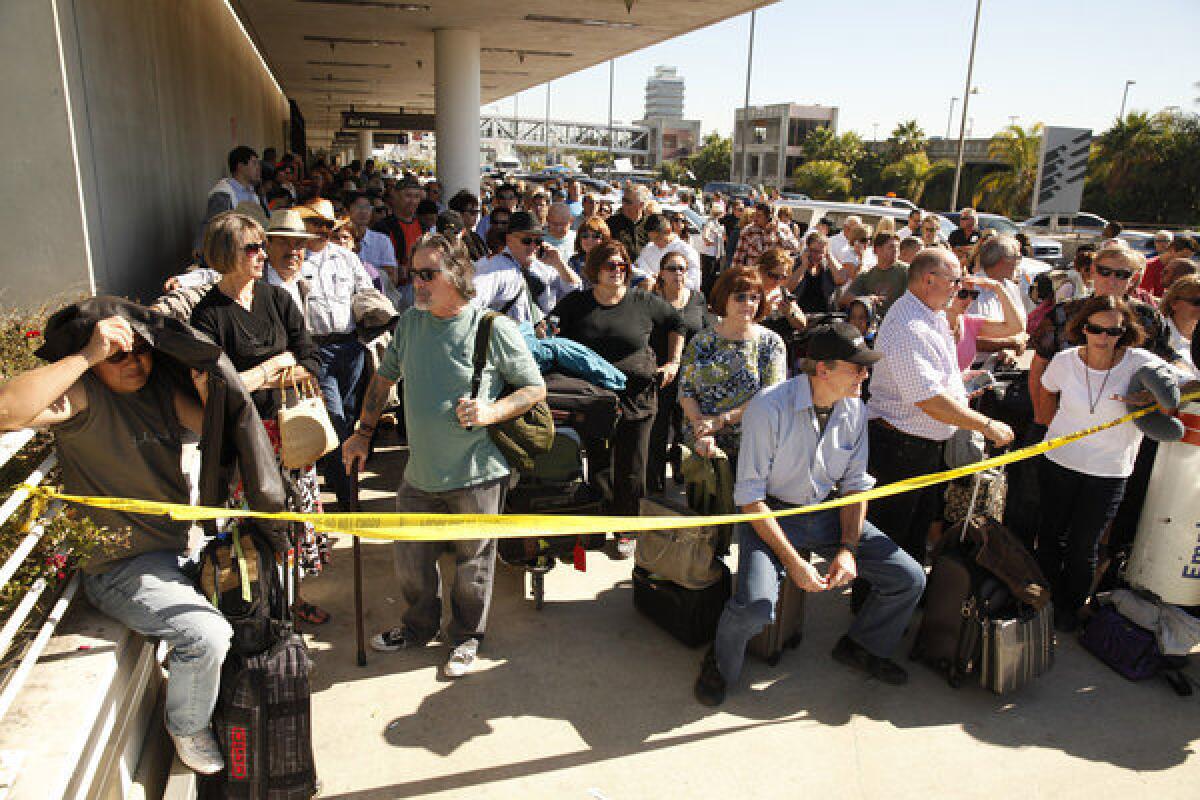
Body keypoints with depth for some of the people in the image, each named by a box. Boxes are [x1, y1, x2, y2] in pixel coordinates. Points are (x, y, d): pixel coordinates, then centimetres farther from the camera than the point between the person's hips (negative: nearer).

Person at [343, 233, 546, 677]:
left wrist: (491, 413, -20)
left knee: (472, 565, 12)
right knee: (409, 562, 17)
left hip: (476, 476, -5)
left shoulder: (494, 328, -12)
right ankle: (419, 627, 44)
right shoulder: (410, 321, 4)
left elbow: (535, 388, -5)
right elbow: (384, 377, 17)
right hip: (420, 474, 5)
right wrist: (363, 433, 17)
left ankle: (465, 636, 37)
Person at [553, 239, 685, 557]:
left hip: (637, 398, 0)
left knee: (631, 470, 7)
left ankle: (626, 530, 24)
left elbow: (677, 323, 16)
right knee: (598, 466, 7)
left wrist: (673, 362, 10)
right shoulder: (575, 304, 1)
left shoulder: (644, 302, 1)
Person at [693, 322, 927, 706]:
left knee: (909, 579, -3)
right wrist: (792, 561, -24)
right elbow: (750, 496, -20)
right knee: (755, 606, -30)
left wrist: (848, 548, -9)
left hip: (826, 512, 6)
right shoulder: (769, 406, -22)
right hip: (770, 515, -6)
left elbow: (856, 483, 6)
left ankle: (860, 645, 26)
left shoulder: (855, 410, -3)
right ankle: (721, 663, 6)